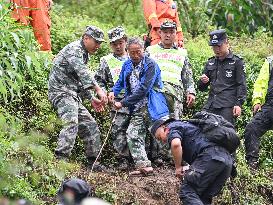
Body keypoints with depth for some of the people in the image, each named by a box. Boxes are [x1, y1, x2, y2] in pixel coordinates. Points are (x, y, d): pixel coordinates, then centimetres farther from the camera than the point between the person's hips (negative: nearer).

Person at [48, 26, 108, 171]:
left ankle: (93, 162, 16)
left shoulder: (84, 54, 23)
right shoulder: (74, 49, -11)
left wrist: (91, 99, 26)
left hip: (73, 95, 10)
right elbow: (82, 73, -27)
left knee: (90, 126, 10)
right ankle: (61, 158, -40)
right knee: (71, 123, -29)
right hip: (61, 92, -10)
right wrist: (98, 90, -36)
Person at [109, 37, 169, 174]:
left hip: (152, 107, -6)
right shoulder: (127, 65, 10)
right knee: (133, 135, -7)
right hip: (137, 110, 6)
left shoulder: (150, 65, -11)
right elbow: (121, 82, 28)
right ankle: (143, 165, -6)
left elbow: (143, 89, -18)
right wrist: (113, 92, 4)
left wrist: (123, 103, -14)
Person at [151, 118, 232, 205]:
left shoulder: (173, 127, 9)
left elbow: (175, 144, -14)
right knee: (204, 197, 15)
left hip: (210, 157, -9)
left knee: (187, 192, -8)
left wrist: (178, 167, -3)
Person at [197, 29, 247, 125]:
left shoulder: (237, 62, 5)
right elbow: (202, 88, 25)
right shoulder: (210, 63, 20)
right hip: (211, 106, 5)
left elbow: (241, 85, 1)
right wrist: (202, 82, 1)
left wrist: (239, 104, -10)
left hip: (228, 106, -5)